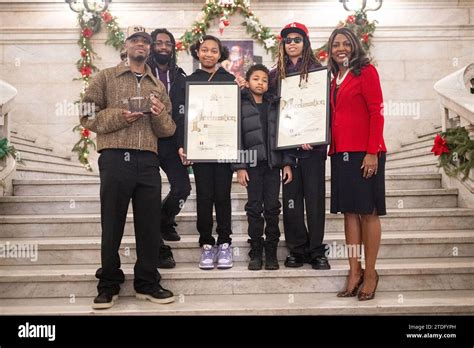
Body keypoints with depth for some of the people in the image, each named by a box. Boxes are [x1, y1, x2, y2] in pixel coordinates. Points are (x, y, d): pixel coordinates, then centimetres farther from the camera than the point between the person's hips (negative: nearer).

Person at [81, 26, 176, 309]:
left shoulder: (158, 86, 19)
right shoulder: (106, 77, 11)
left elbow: (168, 130, 15)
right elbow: (87, 115, 3)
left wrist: (160, 114, -6)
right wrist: (118, 116, -11)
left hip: (149, 161, 3)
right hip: (115, 158, -3)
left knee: (149, 225, 5)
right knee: (112, 224, 3)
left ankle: (148, 283, 19)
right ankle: (109, 285, 18)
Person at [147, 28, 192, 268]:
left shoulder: (180, 78, 12)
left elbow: (184, 113, 5)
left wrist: (182, 145, -4)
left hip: (171, 143, 3)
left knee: (182, 187, -6)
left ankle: (164, 221, 26)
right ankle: (158, 248, 12)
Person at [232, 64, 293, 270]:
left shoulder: (275, 104, 10)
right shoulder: (241, 106, 3)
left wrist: (287, 163, 1)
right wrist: (239, 167, -8)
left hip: (273, 162, 2)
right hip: (252, 163, -2)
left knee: (272, 207, 4)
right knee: (254, 208, 2)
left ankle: (271, 252, 13)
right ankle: (256, 252, 11)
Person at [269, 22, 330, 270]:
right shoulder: (276, 74, 14)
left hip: (312, 145, -2)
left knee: (315, 198, 0)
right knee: (291, 199, 4)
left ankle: (317, 251, 9)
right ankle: (297, 250, 14)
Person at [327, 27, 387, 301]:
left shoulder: (366, 71, -1)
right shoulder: (335, 79, 17)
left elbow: (377, 113, -8)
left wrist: (372, 152, -15)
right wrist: (330, 146, 7)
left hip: (365, 152, -6)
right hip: (341, 153, 6)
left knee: (368, 212, 0)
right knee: (349, 212, 7)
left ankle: (370, 272, 10)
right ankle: (355, 271, 14)